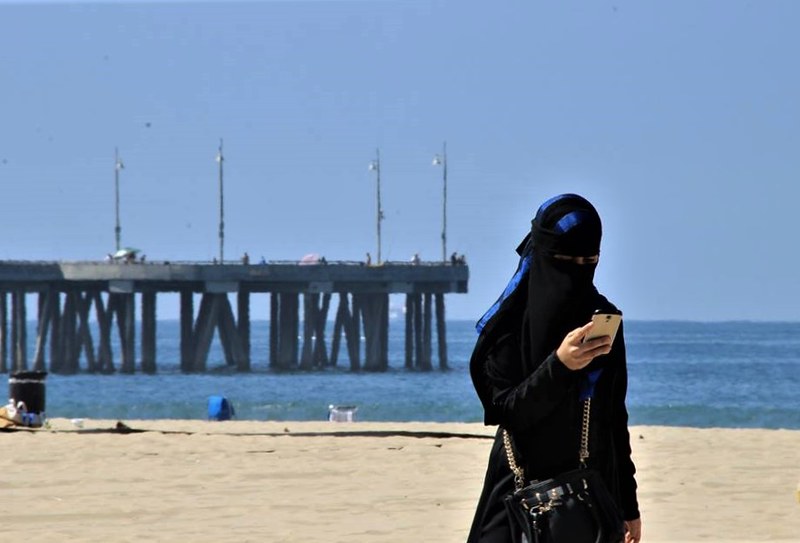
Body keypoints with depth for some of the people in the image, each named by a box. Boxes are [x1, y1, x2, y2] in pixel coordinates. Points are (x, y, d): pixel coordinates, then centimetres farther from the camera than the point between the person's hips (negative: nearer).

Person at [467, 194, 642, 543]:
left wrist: (628, 503, 11)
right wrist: (559, 366, -27)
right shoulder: (511, 322, -4)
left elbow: (615, 415, 11)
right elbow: (506, 411, -12)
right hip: (526, 486, -3)